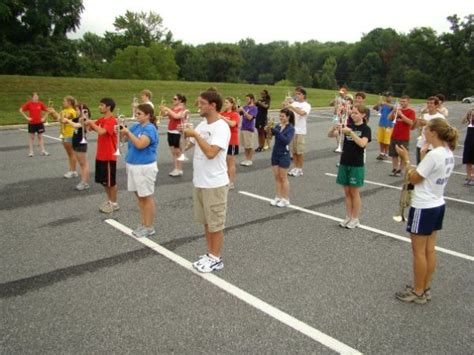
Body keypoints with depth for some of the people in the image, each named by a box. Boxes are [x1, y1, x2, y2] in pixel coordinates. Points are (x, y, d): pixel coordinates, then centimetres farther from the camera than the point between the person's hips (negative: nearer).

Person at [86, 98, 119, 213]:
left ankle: (114, 204, 16)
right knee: (104, 181, 16)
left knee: (111, 181, 3)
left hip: (109, 157, -9)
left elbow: (101, 131, -32)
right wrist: (87, 122, -7)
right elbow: (90, 128, 11)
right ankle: (109, 201, 30)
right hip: (100, 155, 9)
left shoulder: (112, 121, -18)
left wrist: (91, 123, -20)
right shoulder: (101, 120, 9)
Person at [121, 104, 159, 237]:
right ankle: (143, 224, 27)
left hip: (145, 167, -8)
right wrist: (122, 130, -7)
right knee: (139, 196, 15)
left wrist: (128, 132, -21)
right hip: (133, 165, 8)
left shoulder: (150, 129, -16)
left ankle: (149, 228, 11)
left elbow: (140, 144, -28)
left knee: (147, 197, 1)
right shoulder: (136, 126, 8)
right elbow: (125, 138, 12)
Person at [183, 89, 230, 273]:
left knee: (215, 223, 5)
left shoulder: (221, 127, -18)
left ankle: (216, 259, 19)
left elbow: (211, 153, -29)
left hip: (215, 184, -8)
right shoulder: (202, 124, 8)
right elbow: (186, 145, 14)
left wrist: (195, 135, -22)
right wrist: (186, 134, -3)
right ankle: (210, 254, 32)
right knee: (206, 221, 18)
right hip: (199, 182, 8)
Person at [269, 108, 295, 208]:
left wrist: (277, 132, -30)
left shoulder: (290, 128, -9)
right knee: (277, 177, 10)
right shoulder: (278, 126, 5)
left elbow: (287, 140, -24)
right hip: (275, 153, 5)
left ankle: (286, 199, 11)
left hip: (284, 155, -5)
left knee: (283, 178, 1)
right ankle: (278, 197, 19)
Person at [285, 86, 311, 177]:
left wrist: (291, 106, -30)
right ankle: (295, 168, 20)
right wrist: (285, 105, -13)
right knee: (293, 151, 10)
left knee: (300, 151, 1)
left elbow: (302, 113, -24)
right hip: (291, 129, 5)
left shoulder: (306, 105, -4)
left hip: (300, 131, -5)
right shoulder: (294, 103, 10)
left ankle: (300, 169, 10)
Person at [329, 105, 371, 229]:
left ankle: (355, 219, 14)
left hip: (357, 165, -4)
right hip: (344, 163, 5)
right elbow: (330, 135, -1)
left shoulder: (365, 129, -7)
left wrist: (350, 132, -30)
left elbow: (362, 143, -25)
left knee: (354, 192, 3)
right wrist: (335, 127, -21)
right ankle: (348, 217, 22)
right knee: (347, 192, 11)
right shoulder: (347, 125, 6)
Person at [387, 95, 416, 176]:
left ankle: (400, 170, 10)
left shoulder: (411, 111, -6)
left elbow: (411, 122, -20)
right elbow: (390, 118, 7)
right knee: (394, 154, 8)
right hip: (394, 136, 6)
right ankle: (394, 169, 16)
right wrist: (393, 111, -9)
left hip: (404, 137, -5)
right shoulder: (398, 110, 11)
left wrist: (401, 114, -22)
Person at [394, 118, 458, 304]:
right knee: (429, 249, 16)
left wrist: (406, 159, -7)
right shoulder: (448, 153, 5)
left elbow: (414, 179, -16)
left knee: (418, 251, 4)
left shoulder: (433, 155, -24)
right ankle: (425, 288, 28)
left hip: (423, 208, -9)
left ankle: (418, 292, 16)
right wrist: (423, 158, 10)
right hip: (437, 205, 9)